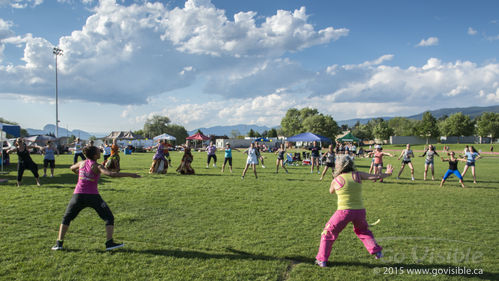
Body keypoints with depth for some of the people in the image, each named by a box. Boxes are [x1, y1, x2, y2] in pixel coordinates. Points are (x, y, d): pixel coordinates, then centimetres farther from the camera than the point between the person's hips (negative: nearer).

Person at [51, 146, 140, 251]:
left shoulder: (82, 163, 7)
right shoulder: (97, 166, -8)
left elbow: (72, 168, 30)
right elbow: (111, 174, -24)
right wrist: (130, 174, -24)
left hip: (78, 195, 5)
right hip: (93, 197, -4)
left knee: (66, 218, 23)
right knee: (109, 218, 4)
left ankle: (59, 243, 17)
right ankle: (109, 243, -7)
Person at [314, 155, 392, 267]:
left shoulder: (336, 180, -3)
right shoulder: (357, 175, 1)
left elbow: (331, 191, 16)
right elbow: (375, 176, 1)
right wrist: (387, 174, 20)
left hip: (344, 212, -3)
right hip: (359, 211, 4)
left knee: (328, 234, 11)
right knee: (363, 231, 33)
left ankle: (322, 260, 10)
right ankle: (376, 251, 27)